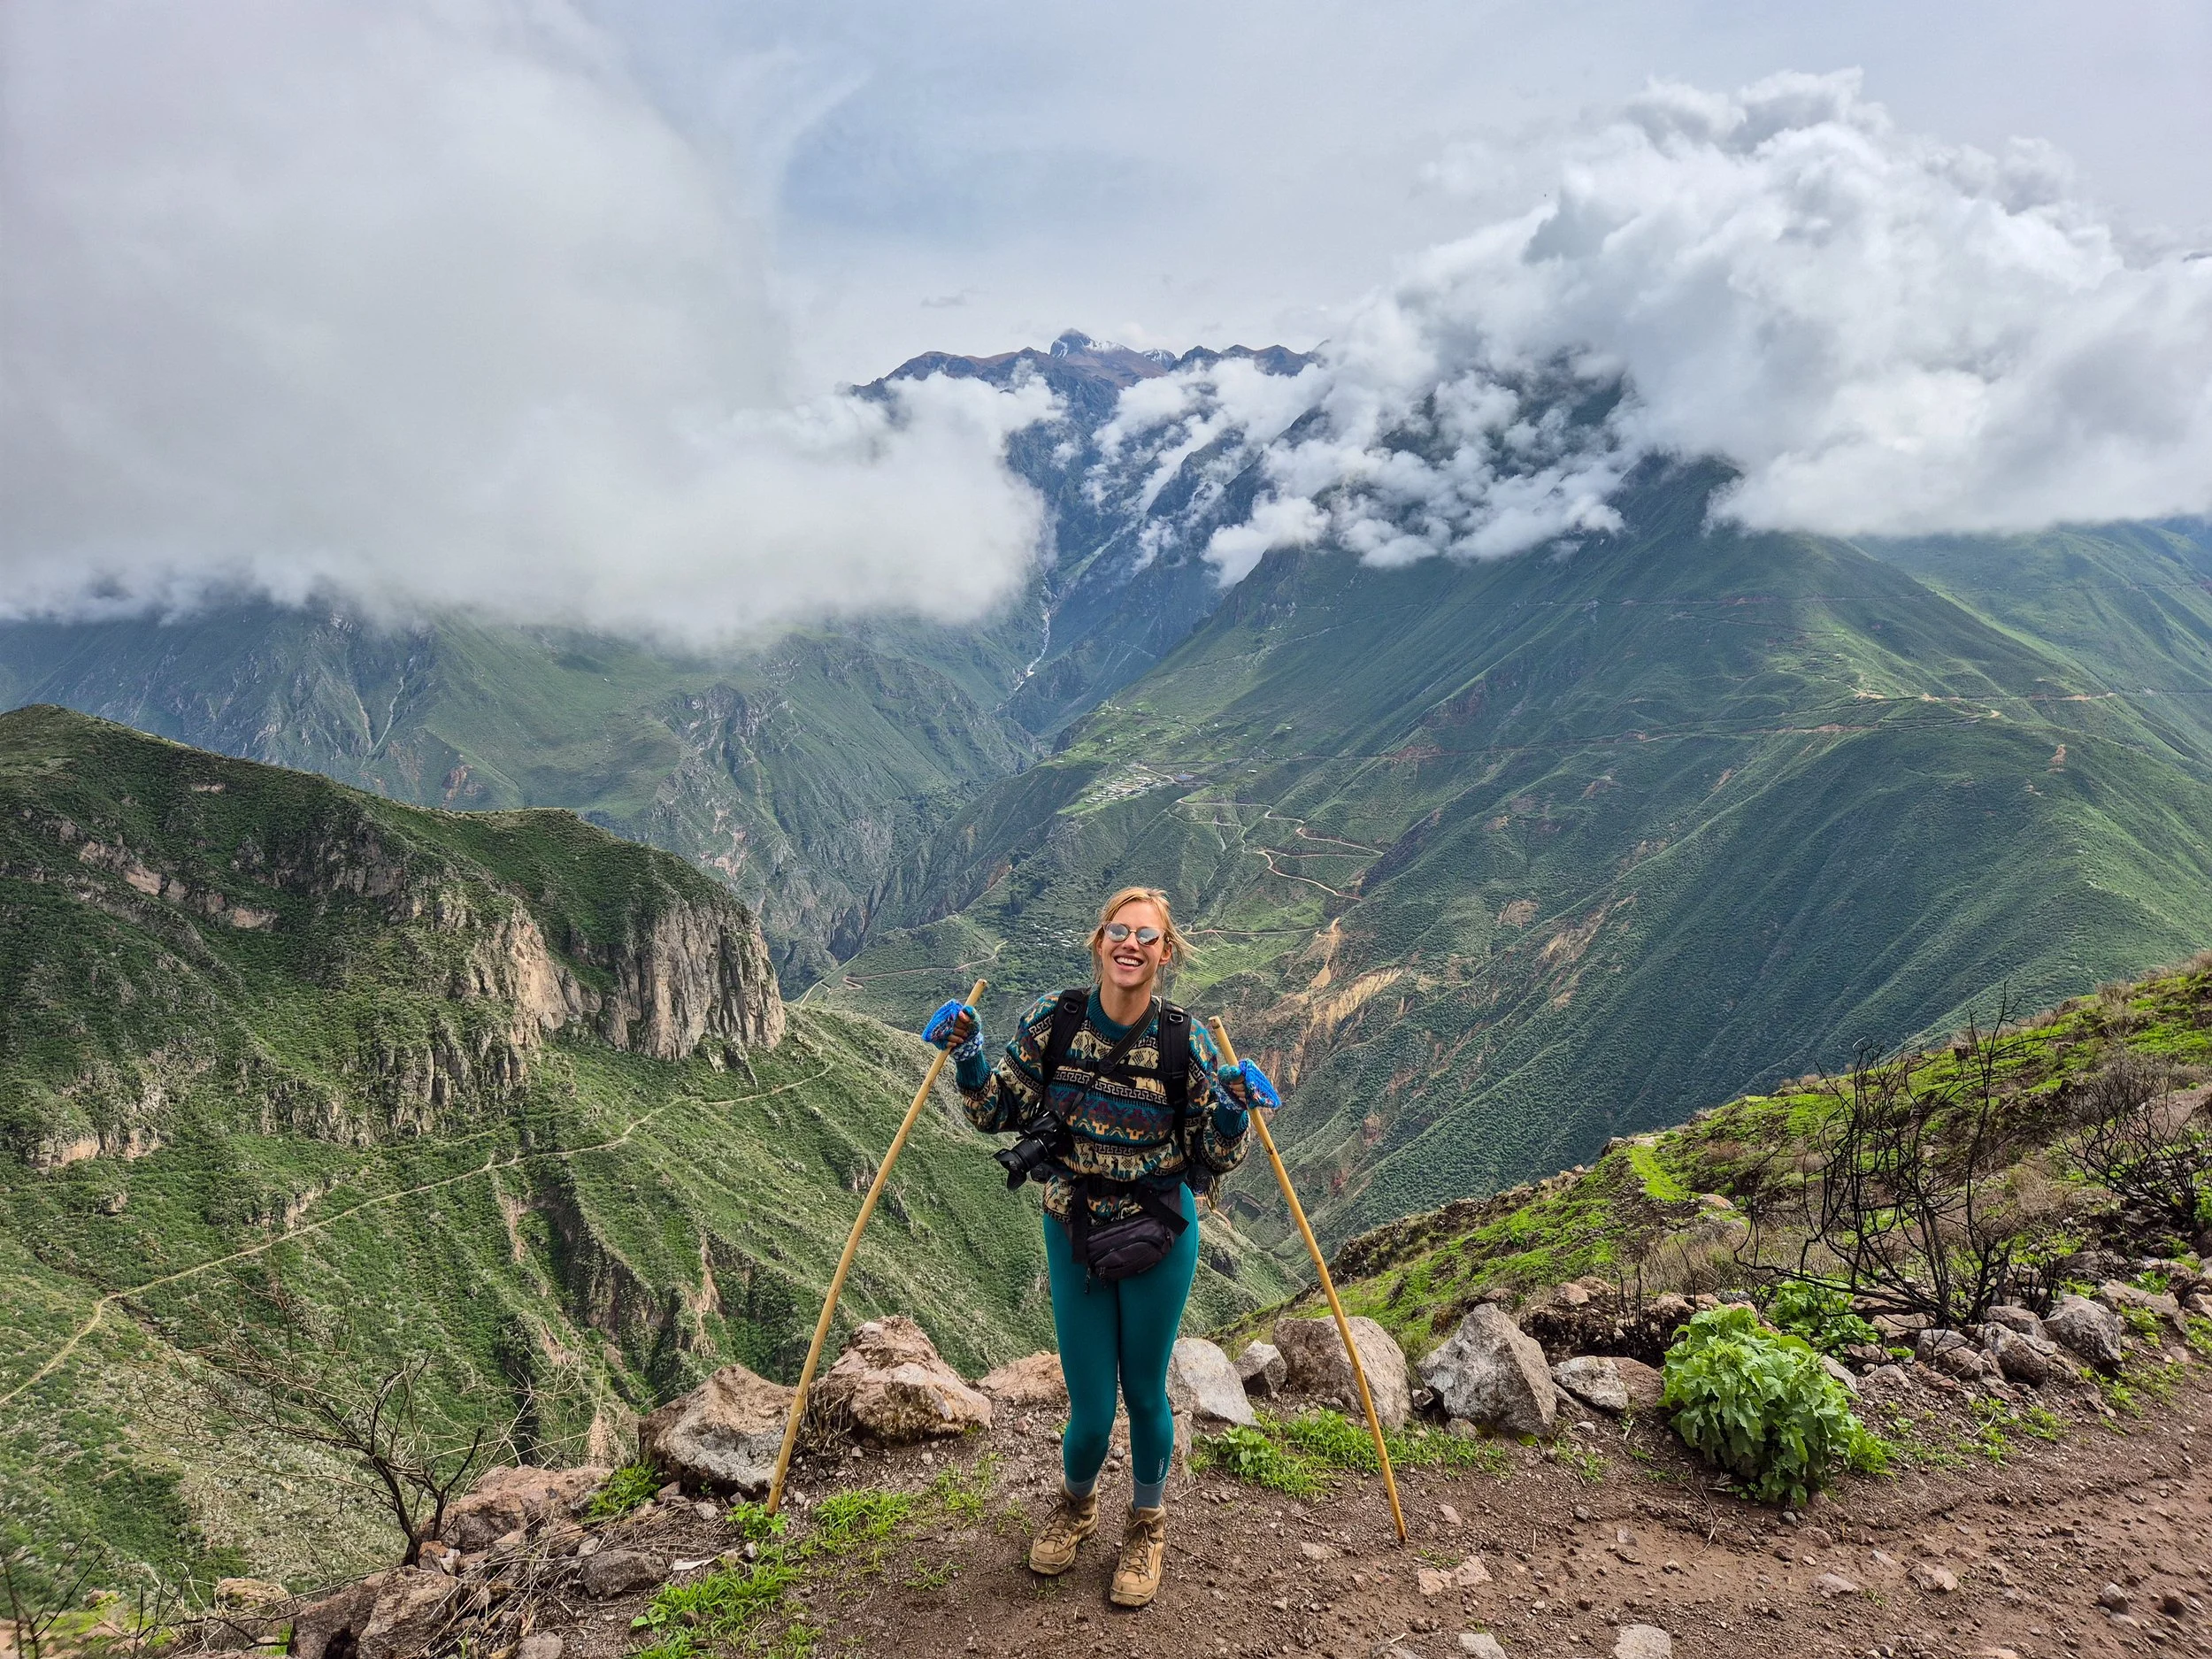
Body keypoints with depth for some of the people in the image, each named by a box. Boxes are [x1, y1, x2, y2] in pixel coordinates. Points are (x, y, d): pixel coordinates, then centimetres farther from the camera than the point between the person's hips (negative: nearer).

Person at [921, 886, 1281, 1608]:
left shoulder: (1185, 1043, -13)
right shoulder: (1053, 1021, -10)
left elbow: (1214, 1161, -5)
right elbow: (997, 1112, 0)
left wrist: (1234, 1113, -25)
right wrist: (967, 1058, -16)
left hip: (1159, 1239, -1)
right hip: (1074, 1232, 1)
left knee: (1145, 1393, 14)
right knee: (1090, 1409, 9)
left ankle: (1147, 1523, 45)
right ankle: (1076, 1505, 45)